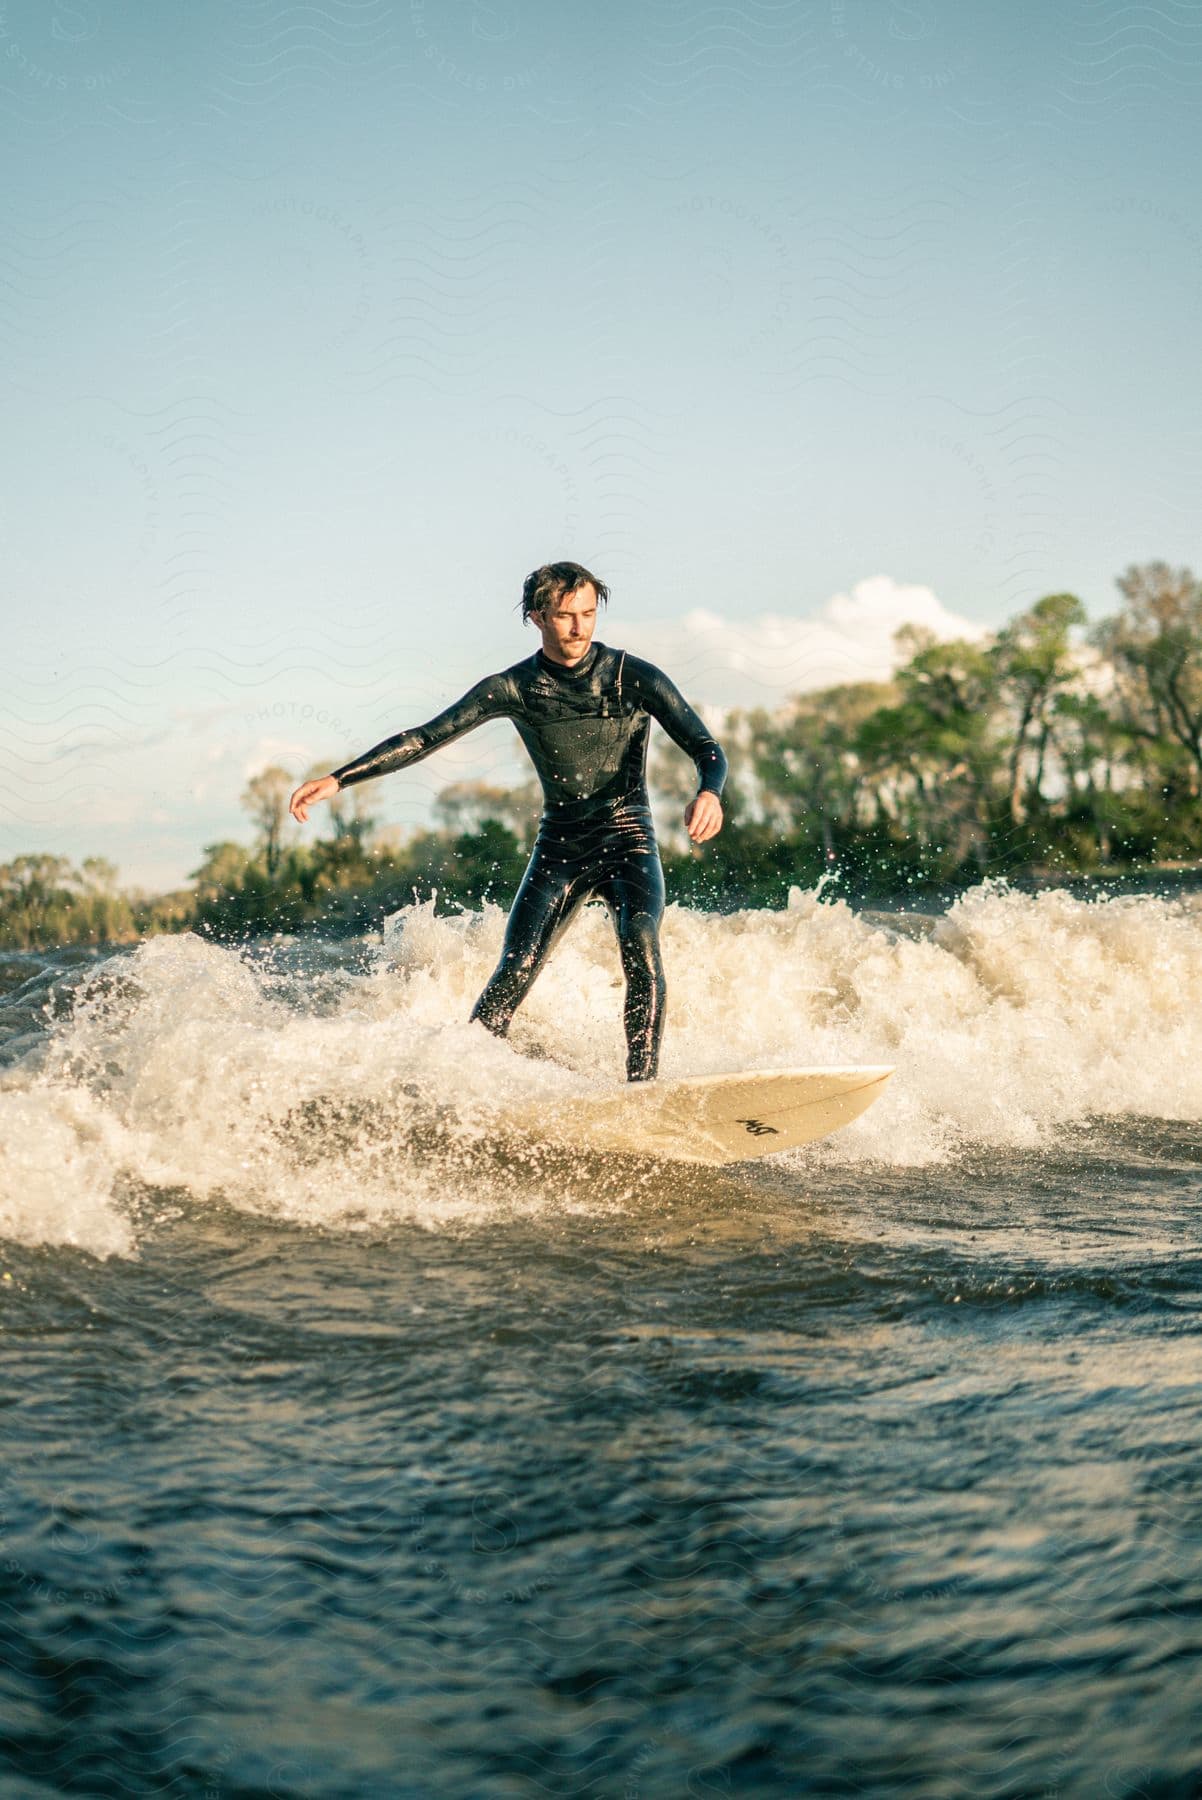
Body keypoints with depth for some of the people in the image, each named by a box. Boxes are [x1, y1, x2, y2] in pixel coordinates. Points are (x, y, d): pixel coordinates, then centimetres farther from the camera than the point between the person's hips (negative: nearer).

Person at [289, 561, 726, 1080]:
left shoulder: (635, 677, -7)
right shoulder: (512, 688, 0)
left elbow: (706, 748, -14)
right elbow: (424, 737, 0)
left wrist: (709, 792, -38)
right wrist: (337, 779, -8)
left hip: (628, 841, -2)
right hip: (558, 847, 2)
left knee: (639, 942, -28)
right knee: (512, 978, -10)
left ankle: (642, 1086, -26)